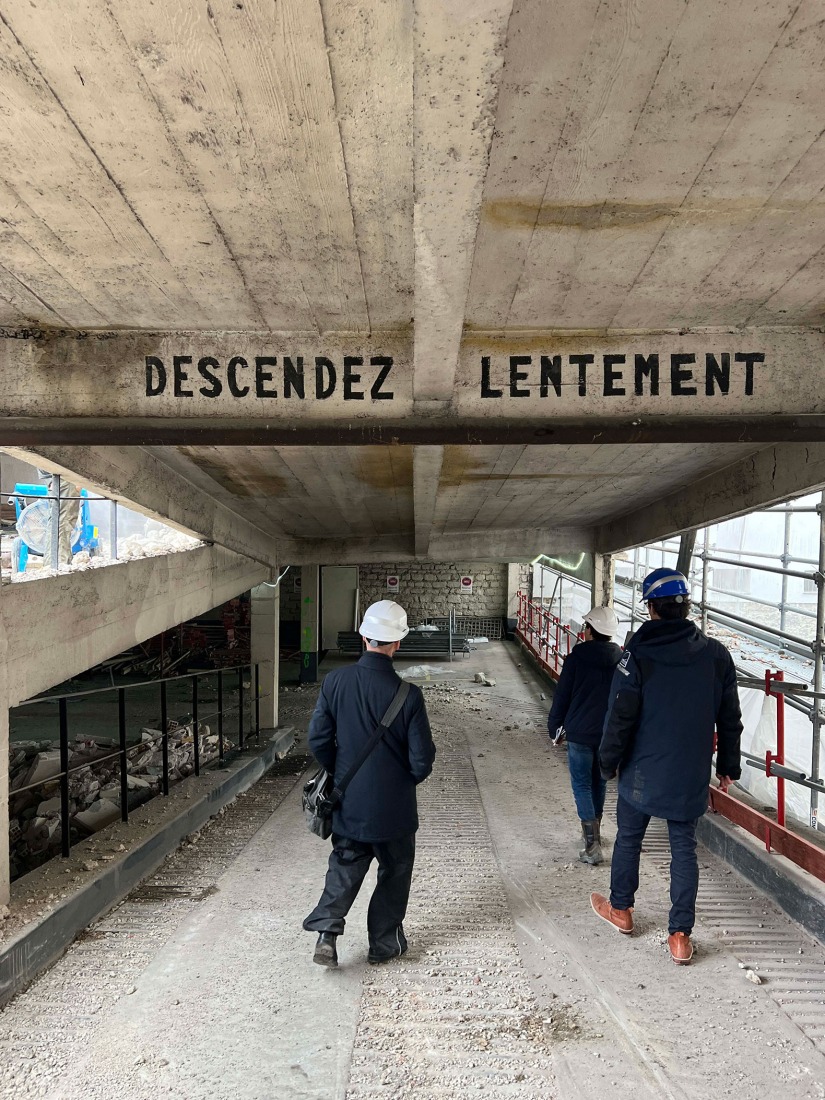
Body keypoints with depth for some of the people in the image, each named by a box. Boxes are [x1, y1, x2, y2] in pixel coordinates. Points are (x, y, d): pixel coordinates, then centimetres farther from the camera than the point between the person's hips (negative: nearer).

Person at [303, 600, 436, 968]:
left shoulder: (335, 681, -13)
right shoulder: (408, 695, -21)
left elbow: (318, 739, -5)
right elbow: (422, 760, -15)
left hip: (348, 802, 3)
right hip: (393, 807, -2)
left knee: (344, 866, 22)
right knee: (394, 872, 20)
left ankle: (326, 931, 9)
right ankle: (384, 943, 31)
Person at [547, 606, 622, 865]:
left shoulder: (576, 658, -12)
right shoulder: (621, 659, -1)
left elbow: (562, 696, -7)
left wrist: (554, 727, 5)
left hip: (580, 732, -4)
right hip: (610, 733, 5)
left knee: (582, 785, 3)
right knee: (599, 782, 21)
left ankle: (592, 844, -5)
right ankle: (593, 831, 38)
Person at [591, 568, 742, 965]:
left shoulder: (639, 655, -15)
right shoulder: (716, 655, -4)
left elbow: (620, 716, -13)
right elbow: (730, 718, 4)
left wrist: (608, 761, 1)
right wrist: (728, 765, 15)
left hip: (643, 772, -2)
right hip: (691, 776, 3)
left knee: (628, 837, 17)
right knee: (684, 848, 13)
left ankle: (620, 909, 35)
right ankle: (680, 935, 17)